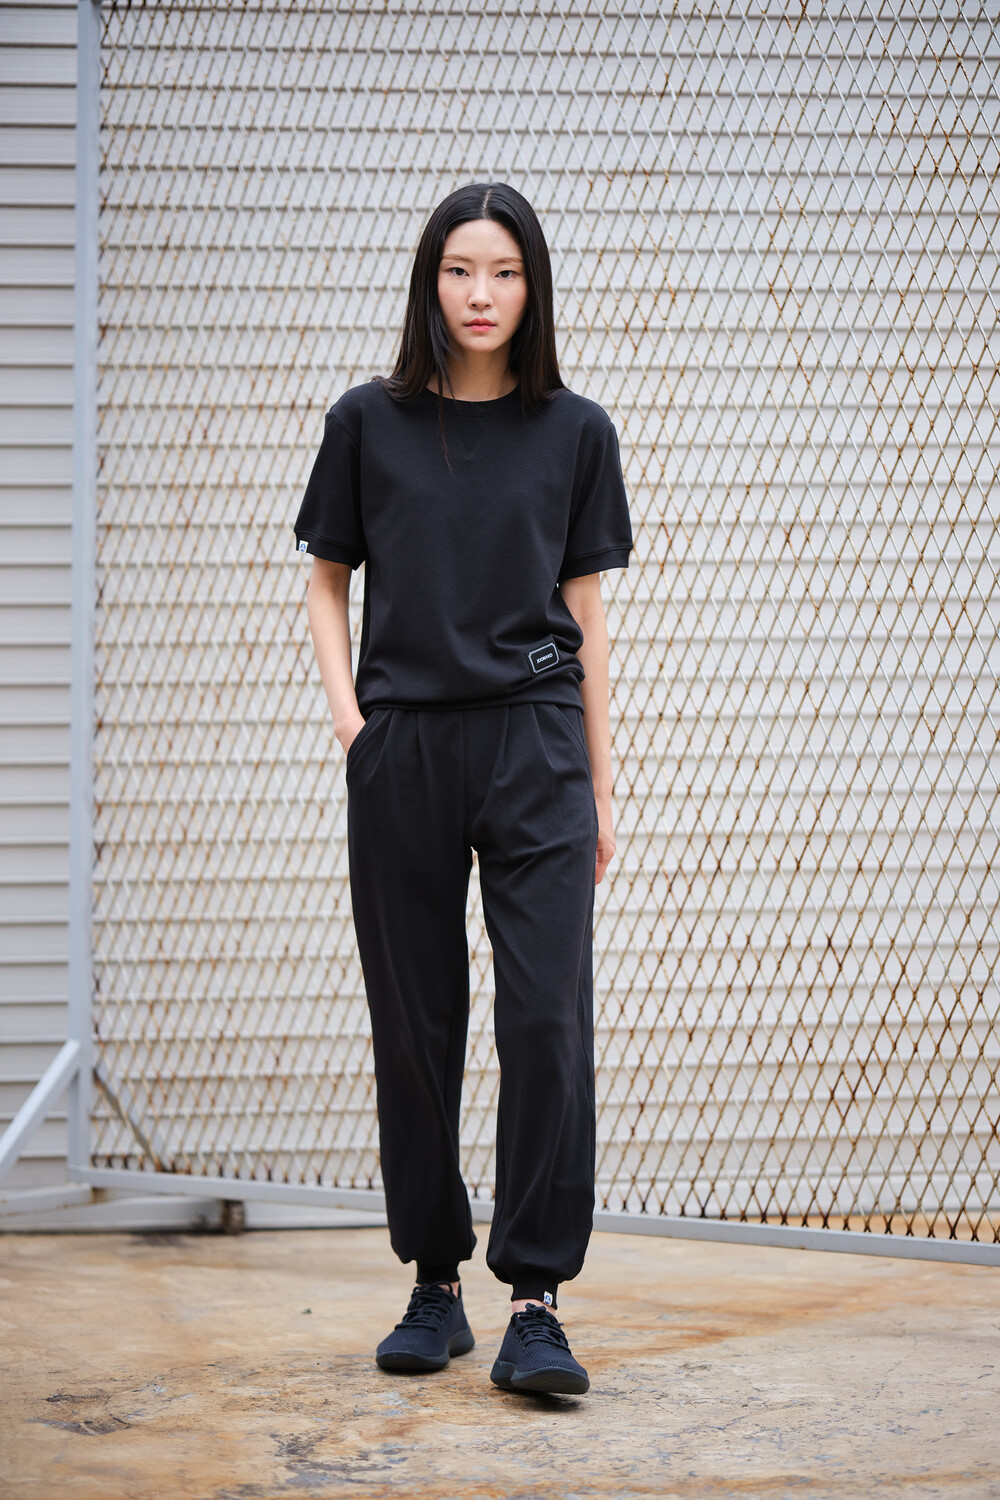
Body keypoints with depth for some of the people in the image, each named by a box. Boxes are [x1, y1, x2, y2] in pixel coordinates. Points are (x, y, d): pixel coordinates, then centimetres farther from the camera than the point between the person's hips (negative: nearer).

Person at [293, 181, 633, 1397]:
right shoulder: (369, 424, 5)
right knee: (415, 1022, 5)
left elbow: (584, 613, 9)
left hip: (535, 747, -1)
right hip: (403, 751, 1)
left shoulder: (574, 432, 6)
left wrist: (601, 786, 8)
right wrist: (343, 703, -4)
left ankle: (534, 1300, -6)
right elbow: (327, 581, 13)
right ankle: (434, 1286, 17)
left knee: (548, 1014, -10)